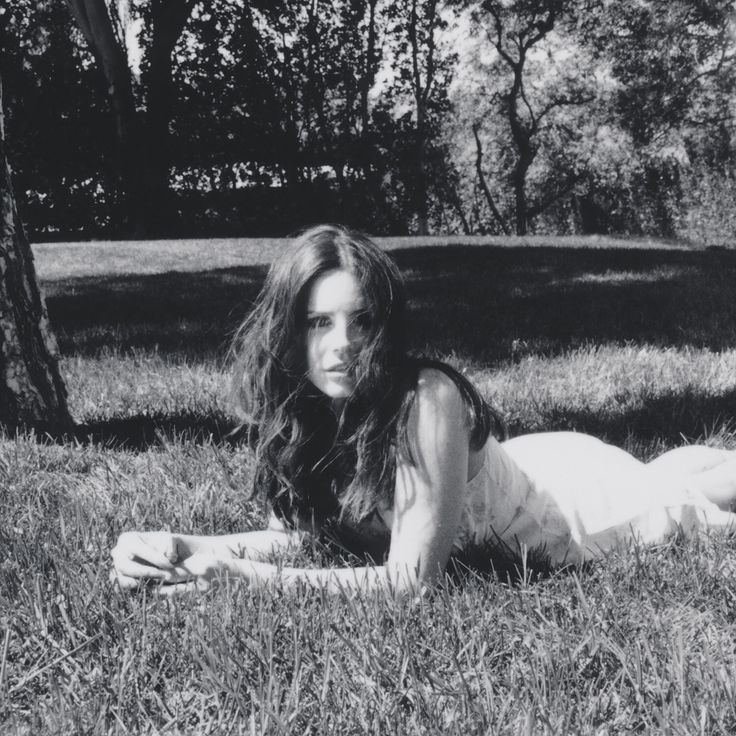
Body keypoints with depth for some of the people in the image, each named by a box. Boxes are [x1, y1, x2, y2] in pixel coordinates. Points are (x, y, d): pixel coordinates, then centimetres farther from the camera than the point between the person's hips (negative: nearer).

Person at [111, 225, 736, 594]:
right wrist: (185, 550, -30)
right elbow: (297, 531, -14)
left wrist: (248, 576, -46)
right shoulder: (292, 404, -23)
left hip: (564, 494, -5)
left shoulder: (426, 401, -41)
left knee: (678, 491, 25)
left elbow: (412, 577, -40)